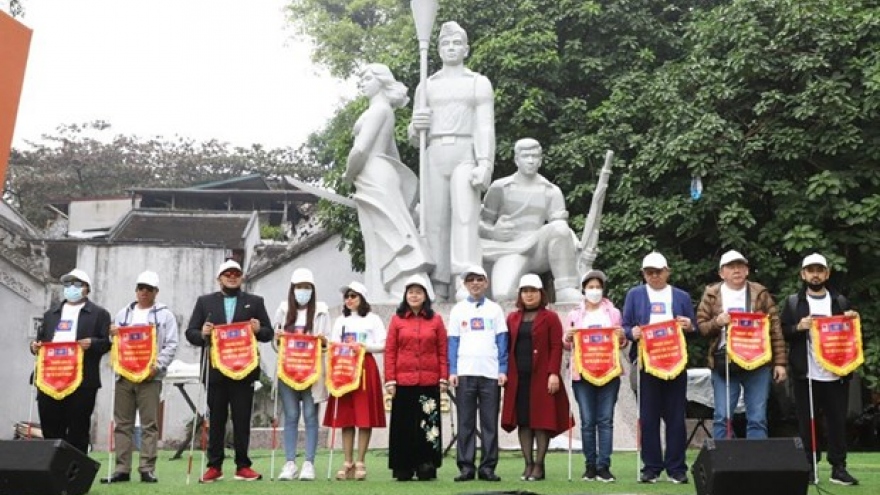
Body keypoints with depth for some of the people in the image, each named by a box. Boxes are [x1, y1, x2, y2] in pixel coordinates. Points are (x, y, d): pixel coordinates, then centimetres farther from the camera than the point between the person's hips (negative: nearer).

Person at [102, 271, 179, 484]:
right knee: (122, 424, 4)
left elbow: (171, 345, -2)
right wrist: (112, 335, -2)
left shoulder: (165, 314, 5)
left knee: (149, 425, -4)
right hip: (123, 375, 4)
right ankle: (122, 469, 8)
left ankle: (147, 469, -1)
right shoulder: (123, 314, 18)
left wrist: (158, 365, -15)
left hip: (150, 376, -4)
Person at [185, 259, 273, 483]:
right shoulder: (205, 301, 11)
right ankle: (214, 466, 12)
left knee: (242, 419, 1)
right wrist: (202, 334, -14)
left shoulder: (255, 302, 11)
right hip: (215, 370, 1)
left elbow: (268, 333, 7)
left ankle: (243, 466, 8)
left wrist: (259, 330, -14)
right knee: (215, 420, 5)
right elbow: (190, 333, 7)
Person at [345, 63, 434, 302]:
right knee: (381, 246, 6)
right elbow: (394, 155, 26)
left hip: (375, 180, -10)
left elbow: (360, 149, -17)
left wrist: (349, 174, -1)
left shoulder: (378, 109, -7)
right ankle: (386, 302, 5)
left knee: (391, 240, -15)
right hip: (377, 183, 10)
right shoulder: (384, 111, 22)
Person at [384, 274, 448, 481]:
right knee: (404, 425, 3)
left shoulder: (436, 319, 6)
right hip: (403, 382, 0)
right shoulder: (397, 319, 6)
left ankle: (426, 468, 7)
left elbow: (443, 351, 4)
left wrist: (444, 378, -1)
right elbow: (390, 351, 3)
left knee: (428, 424, 2)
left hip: (429, 382, 0)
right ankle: (403, 469, 9)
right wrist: (390, 380, -3)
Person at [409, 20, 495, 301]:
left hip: (465, 156, -3)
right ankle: (439, 291, -3)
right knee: (435, 222, -4)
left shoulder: (480, 83, 10)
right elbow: (414, 137, 19)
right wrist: (416, 127, -7)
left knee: (465, 217, -19)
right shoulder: (426, 86, 19)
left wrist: (485, 165, -17)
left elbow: (485, 127, -1)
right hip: (434, 157, 3)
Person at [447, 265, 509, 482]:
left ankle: (488, 467, 5)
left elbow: (502, 341, 6)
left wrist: (503, 370, -3)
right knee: (466, 423, 1)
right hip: (465, 372, 0)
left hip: (491, 373, 0)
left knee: (490, 423, 1)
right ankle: (466, 467, 5)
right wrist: (452, 371, -3)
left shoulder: (495, 309, 9)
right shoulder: (458, 309, 9)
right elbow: (453, 342, 6)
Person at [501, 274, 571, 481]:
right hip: (518, 378, 4)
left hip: (542, 378, -4)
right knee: (522, 421, 3)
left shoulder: (550, 318, 3)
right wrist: (505, 373, 4)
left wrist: (553, 373, -14)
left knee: (542, 421, -1)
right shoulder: (512, 318, 14)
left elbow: (556, 347, -5)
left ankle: (539, 465, 4)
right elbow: (507, 347, 13)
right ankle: (528, 464, 9)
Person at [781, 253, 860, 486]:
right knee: (806, 422, 3)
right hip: (805, 373, -1)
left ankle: (838, 468, 10)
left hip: (836, 373, 1)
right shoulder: (793, 302, 6)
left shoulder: (840, 301, 11)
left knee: (837, 421, 4)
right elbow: (782, 332, 2)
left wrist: (853, 321, -6)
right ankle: (808, 467, 10)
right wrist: (798, 327, -16)